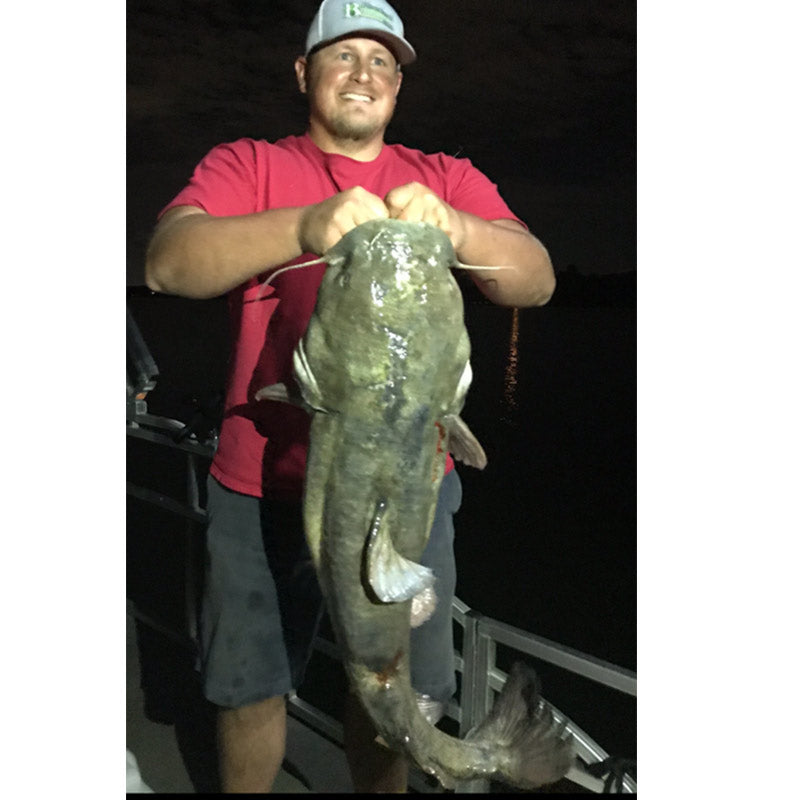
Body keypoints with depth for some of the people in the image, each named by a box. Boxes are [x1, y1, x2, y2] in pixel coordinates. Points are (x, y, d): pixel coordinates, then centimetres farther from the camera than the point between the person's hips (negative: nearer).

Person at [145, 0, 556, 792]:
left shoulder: (447, 180, 8)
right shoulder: (246, 165, 4)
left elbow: (536, 280, -7)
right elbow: (166, 262, -14)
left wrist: (454, 229, -28)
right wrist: (304, 225, -31)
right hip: (265, 482, 0)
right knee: (252, 688, 13)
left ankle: (382, 786, 40)